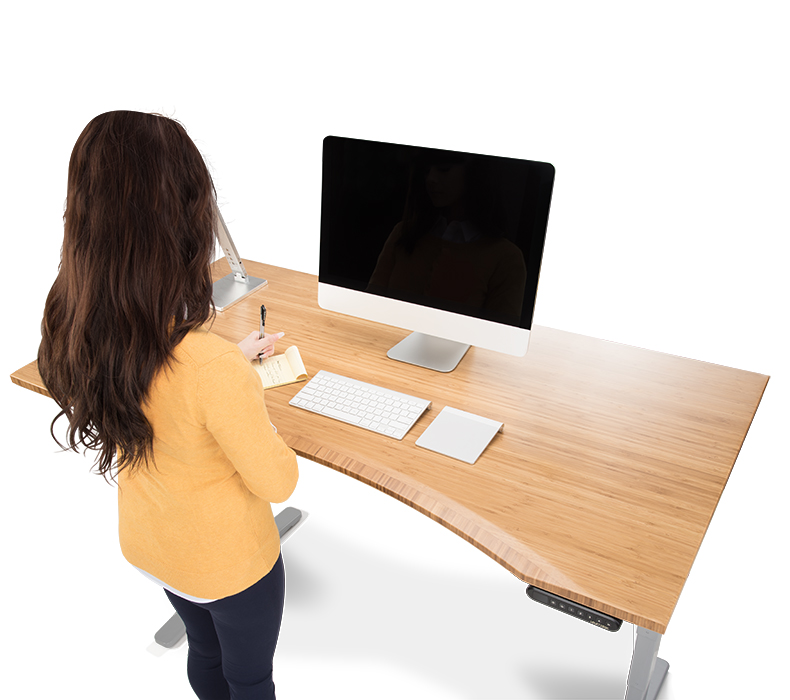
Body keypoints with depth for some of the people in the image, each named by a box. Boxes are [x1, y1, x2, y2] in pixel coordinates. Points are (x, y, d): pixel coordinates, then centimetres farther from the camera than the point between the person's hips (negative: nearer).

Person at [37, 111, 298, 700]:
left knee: (205, 651, 34)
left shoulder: (71, 332, -20)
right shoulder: (214, 371, -42)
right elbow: (278, 484, -24)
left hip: (148, 543, 6)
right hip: (230, 561, -6)